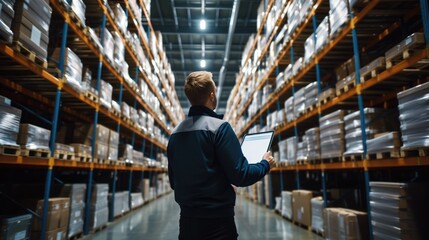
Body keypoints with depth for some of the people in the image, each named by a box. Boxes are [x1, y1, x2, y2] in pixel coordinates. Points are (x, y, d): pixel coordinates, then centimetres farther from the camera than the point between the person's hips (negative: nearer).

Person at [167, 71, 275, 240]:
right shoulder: (219, 127, -15)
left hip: (187, 218, 6)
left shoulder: (175, 133, 4)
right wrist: (265, 164, 1)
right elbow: (240, 176, -17)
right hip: (217, 220, -5)